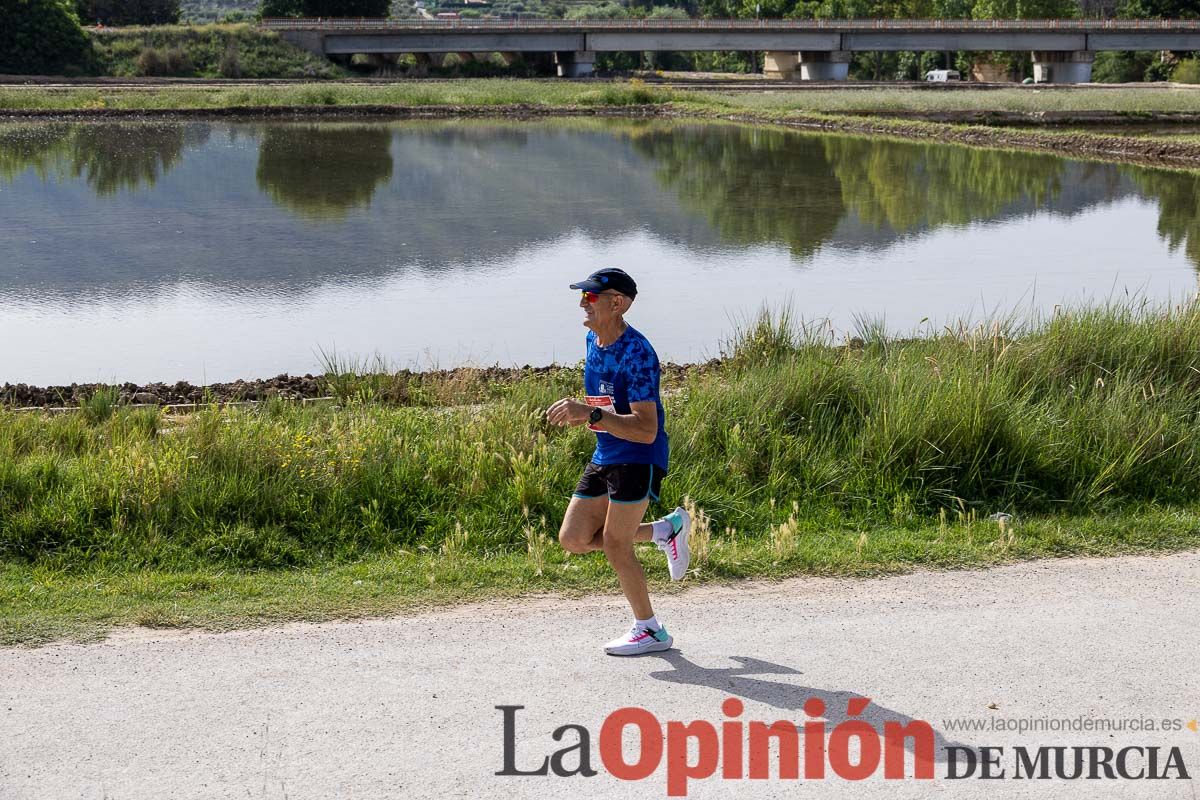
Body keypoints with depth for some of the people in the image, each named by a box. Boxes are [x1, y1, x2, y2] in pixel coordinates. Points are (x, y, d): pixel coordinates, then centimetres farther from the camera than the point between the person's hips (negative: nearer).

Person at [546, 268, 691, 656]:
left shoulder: (637, 353, -22)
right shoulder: (593, 340, 6)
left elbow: (646, 430, -29)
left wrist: (591, 414, -37)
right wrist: (580, 412, 10)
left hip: (639, 459, -9)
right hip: (604, 456, 9)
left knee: (615, 545, -7)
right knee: (573, 539, 5)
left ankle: (651, 630, 12)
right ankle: (666, 529, 21)